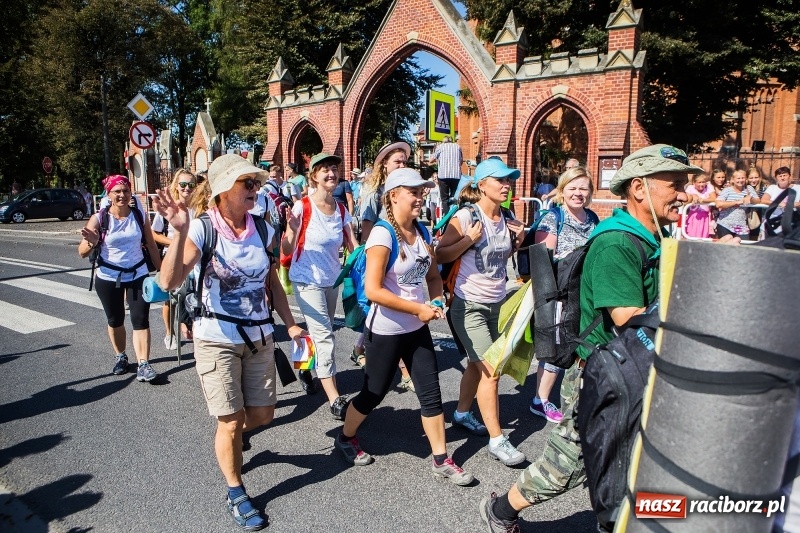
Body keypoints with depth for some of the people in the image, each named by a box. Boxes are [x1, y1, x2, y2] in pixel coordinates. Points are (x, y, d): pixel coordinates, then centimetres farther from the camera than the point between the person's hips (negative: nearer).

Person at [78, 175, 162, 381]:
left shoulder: (141, 215, -4)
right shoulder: (99, 219, -10)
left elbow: (151, 244, 6)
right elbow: (82, 252, -12)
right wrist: (90, 243, -34)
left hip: (138, 275, 0)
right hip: (108, 278, 0)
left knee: (140, 319, -5)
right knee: (115, 320, 14)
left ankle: (143, 364, -5)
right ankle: (120, 357, 34)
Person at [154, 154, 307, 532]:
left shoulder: (262, 229, -1)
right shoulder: (202, 229, -15)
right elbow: (169, 282, -27)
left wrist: (289, 323, 5)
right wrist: (180, 232, -38)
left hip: (259, 337, 5)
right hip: (217, 339, -5)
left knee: (262, 415, 14)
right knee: (231, 423, 3)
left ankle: (228, 438, 50)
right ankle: (236, 495, 28)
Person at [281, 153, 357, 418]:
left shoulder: (342, 210, 0)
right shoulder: (303, 207, -15)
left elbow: (354, 246, -1)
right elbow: (287, 250, -15)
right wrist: (292, 229, -34)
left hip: (332, 280, 6)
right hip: (307, 280, -6)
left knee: (320, 333, 20)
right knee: (324, 336, -11)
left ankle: (307, 367, 47)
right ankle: (335, 400, -7)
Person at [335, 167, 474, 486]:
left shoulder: (420, 231, 3)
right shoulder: (383, 234, -19)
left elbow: (433, 276, 14)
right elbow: (373, 290, -25)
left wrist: (435, 302, -7)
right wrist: (419, 309, -21)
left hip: (417, 328, 6)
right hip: (386, 331, -6)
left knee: (431, 392, 9)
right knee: (374, 393, 11)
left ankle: (441, 460, 23)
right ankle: (345, 438, 38)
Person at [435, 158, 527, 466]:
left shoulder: (506, 219, 5)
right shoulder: (465, 217, -14)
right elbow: (440, 256, -12)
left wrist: (517, 241, 0)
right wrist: (470, 239, -23)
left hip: (497, 303, 7)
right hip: (469, 305, -7)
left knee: (477, 366, 18)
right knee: (491, 371, -8)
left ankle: (462, 414, 38)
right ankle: (496, 440, 3)